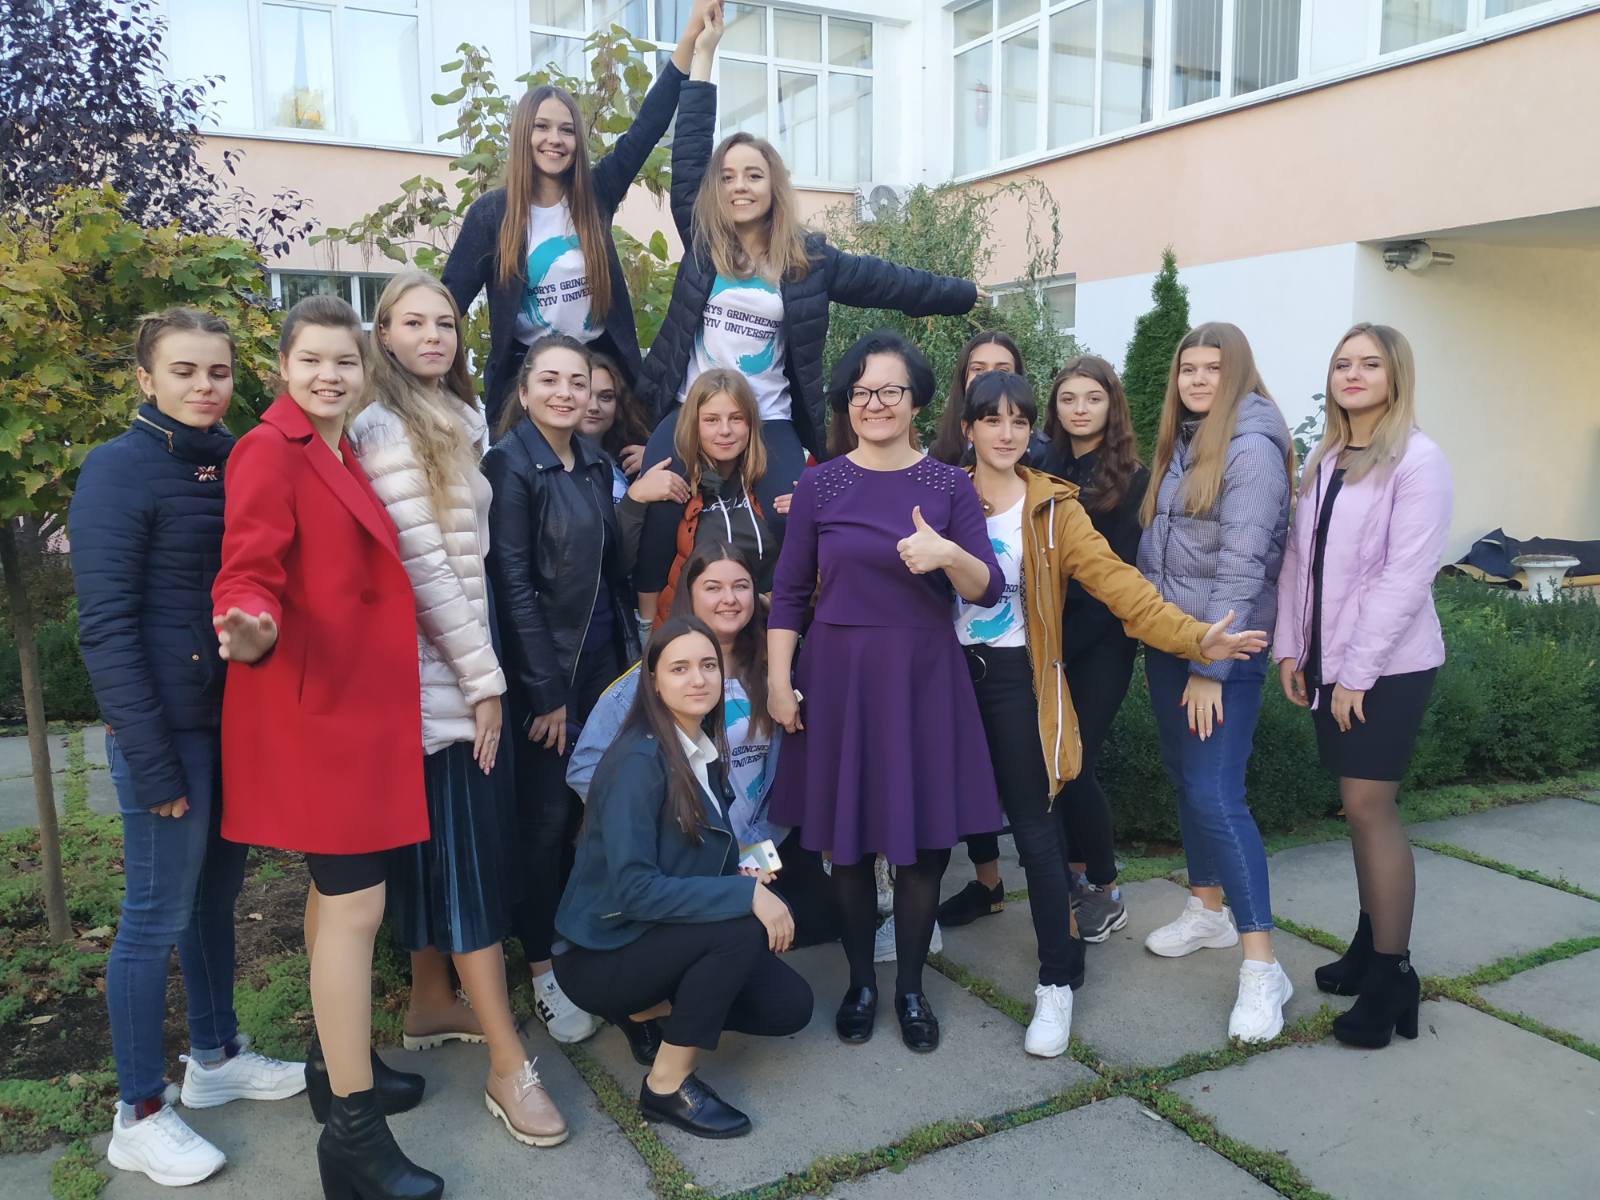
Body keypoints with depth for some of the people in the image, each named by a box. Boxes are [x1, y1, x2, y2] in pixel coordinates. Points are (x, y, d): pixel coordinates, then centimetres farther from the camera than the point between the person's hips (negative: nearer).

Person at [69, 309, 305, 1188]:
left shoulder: (235, 461, 8)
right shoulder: (118, 471, -11)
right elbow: (107, 626, -14)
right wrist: (151, 759, -17)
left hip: (238, 717, 6)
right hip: (168, 723, -6)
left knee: (217, 895, 17)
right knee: (158, 915, 3)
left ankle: (215, 1058, 35)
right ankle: (138, 1116, 18)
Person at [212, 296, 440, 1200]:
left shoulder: (345, 457, 13)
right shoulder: (270, 453, -12)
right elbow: (247, 575, -16)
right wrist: (254, 629, -38)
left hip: (357, 706, 9)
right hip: (312, 708, -9)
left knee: (337, 891, 17)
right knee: (356, 906, -8)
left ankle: (339, 1059, 32)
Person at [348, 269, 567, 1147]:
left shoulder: (461, 420, 14)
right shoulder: (383, 429, -12)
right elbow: (421, 562, -17)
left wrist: (483, 666, 11)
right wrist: (484, 677, -16)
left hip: (460, 663, 8)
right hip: (434, 672, -8)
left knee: (434, 841, 16)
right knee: (471, 849, -7)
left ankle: (433, 1004, 31)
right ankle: (509, 1067, -1)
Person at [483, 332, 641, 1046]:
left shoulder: (594, 465, 10)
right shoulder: (510, 464, -10)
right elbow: (512, 585, -14)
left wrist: (631, 655, 8)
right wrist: (548, 691, -15)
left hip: (603, 661, 6)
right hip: (545, 670, -6)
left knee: (588, 807, 10)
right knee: (546, 819, 3)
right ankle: (544, 971, 17)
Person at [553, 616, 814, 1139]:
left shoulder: (706, 750, 1)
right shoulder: (639, 760, -23)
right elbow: (633, 888, -29)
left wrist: (741, 874, -7)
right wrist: (745, 893, -30)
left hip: (661, 935, 8)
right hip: (601, 952, -8)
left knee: (790, 1006, -1)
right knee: (741, 926, -29)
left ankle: (647, 1009, 14)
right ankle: (668, 1085, -13)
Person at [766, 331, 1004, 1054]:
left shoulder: (950, 486, 3)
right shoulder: (819, 485, 2)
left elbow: (988, 590, -4)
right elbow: (788, 592, 3)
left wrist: (949, 554, -24)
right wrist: (778, 681, -4)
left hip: (923, 676, 1)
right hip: (839, 675, 0)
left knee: (925, 844, 5)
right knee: (846, 841, 7)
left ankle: (911, 988, 25)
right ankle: (861, 982, 27)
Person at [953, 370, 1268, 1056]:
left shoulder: (1053, 508, -3)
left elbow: (1115, 580, -10)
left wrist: (1191, 638, -22)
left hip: (1015, 679, -2)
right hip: (950, 673, 2)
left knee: (1034, 828, -1)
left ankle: (1057, 980, 9)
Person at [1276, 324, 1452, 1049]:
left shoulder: (1418, 460, -10)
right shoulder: (1324, 461, 11)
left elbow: (1406, 576, -17)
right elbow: (1299, 558, 11)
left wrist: (1359, 670, -17)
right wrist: (1291, 648, 6)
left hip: (1389, 665, -6)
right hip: (1330, 661, 6)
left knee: (1369, 805, -6)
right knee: (1360, 806, 11)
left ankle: (1392, 974, 4)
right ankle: (1371, 943, 22)